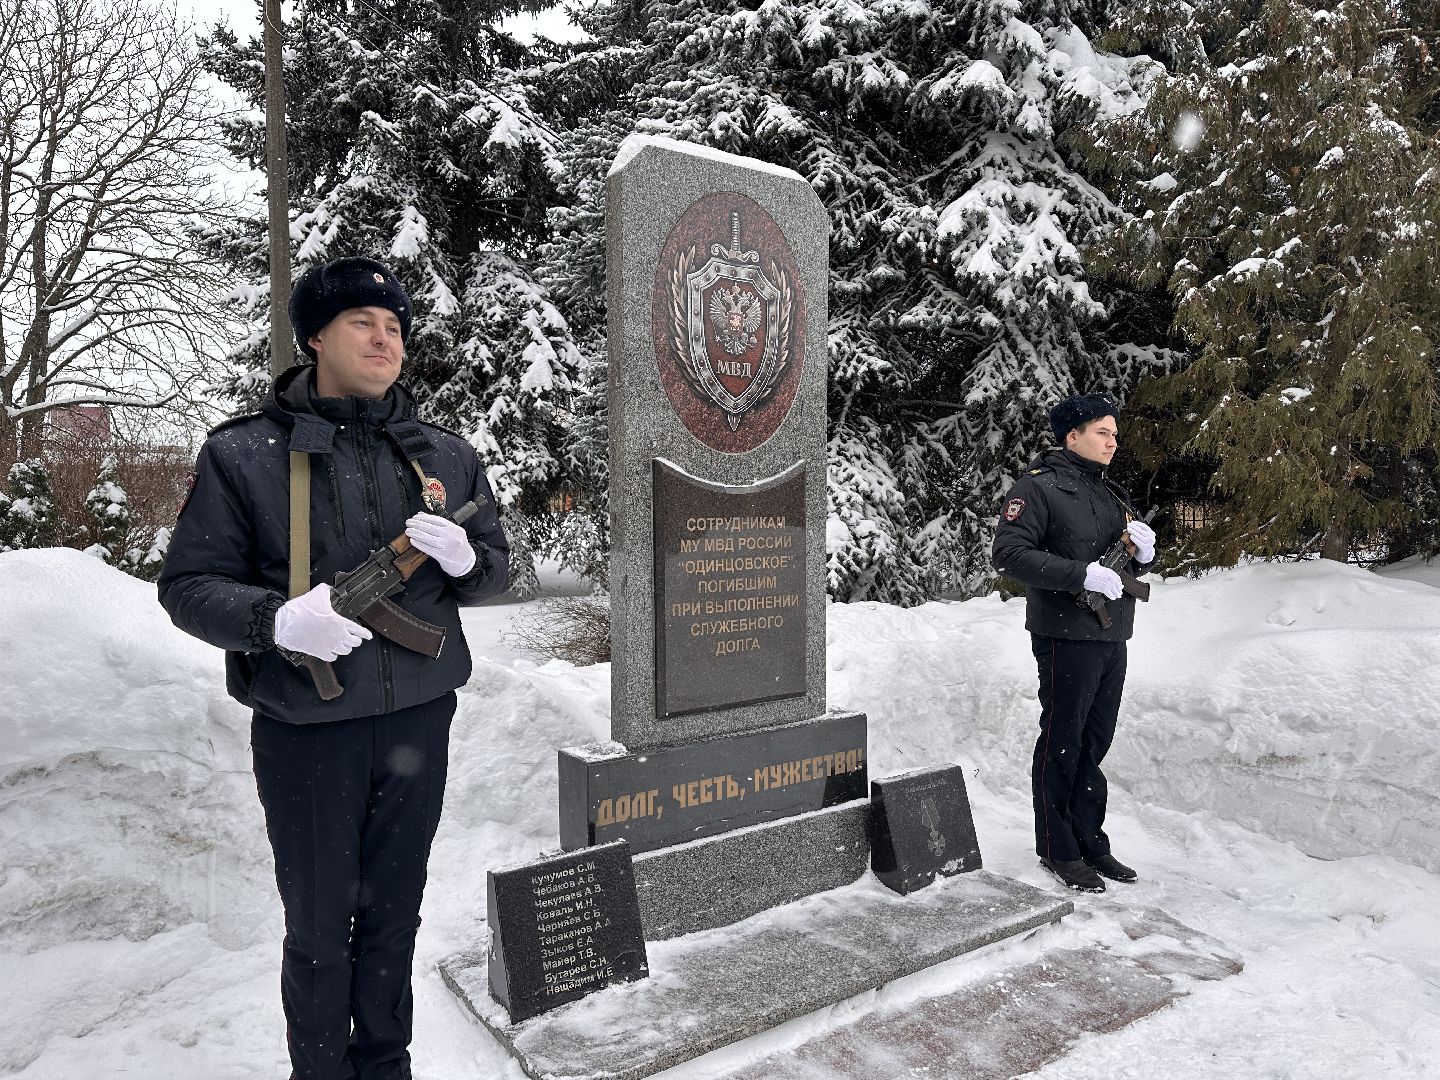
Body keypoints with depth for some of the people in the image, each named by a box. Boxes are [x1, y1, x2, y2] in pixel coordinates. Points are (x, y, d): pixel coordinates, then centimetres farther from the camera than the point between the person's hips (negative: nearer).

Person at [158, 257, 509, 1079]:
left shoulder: (448, 456, 5)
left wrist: (464, 558, -14)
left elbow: (496, 566, 10)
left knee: (395, 915, 19)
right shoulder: (244, 454, -4)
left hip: (419, 724, 3)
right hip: (306, 733, -3)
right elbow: (189, 585, -3)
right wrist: (277, 618, -23)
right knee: (320, 926, 12)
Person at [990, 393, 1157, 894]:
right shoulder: (1039, 486, -7)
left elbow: (1134, 566, 25)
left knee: (1094, 743, 14)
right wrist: (1083, 574, -22)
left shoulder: (1111, 495, 19)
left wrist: (1142, 552, 0)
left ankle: (1090, 842, 26)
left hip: (1112, 638, 8)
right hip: (1066, 636, -8)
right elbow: (1008, 553, -18)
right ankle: (1057, 849, 14)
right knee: (1062, 743, 1)